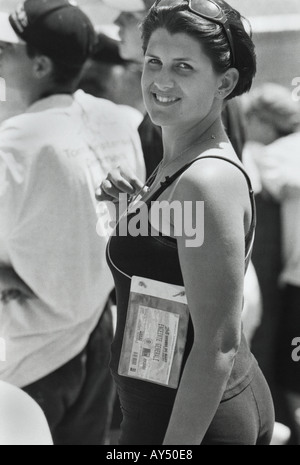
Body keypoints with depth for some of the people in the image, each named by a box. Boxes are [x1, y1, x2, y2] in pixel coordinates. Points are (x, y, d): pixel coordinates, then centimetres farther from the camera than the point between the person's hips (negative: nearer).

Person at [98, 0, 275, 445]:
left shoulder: (208, 179, -22)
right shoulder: (178, 164, 7)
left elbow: (218, 346, -24)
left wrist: (175, 442, -24)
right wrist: (127, 212, 3)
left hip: (185, 422, -9)